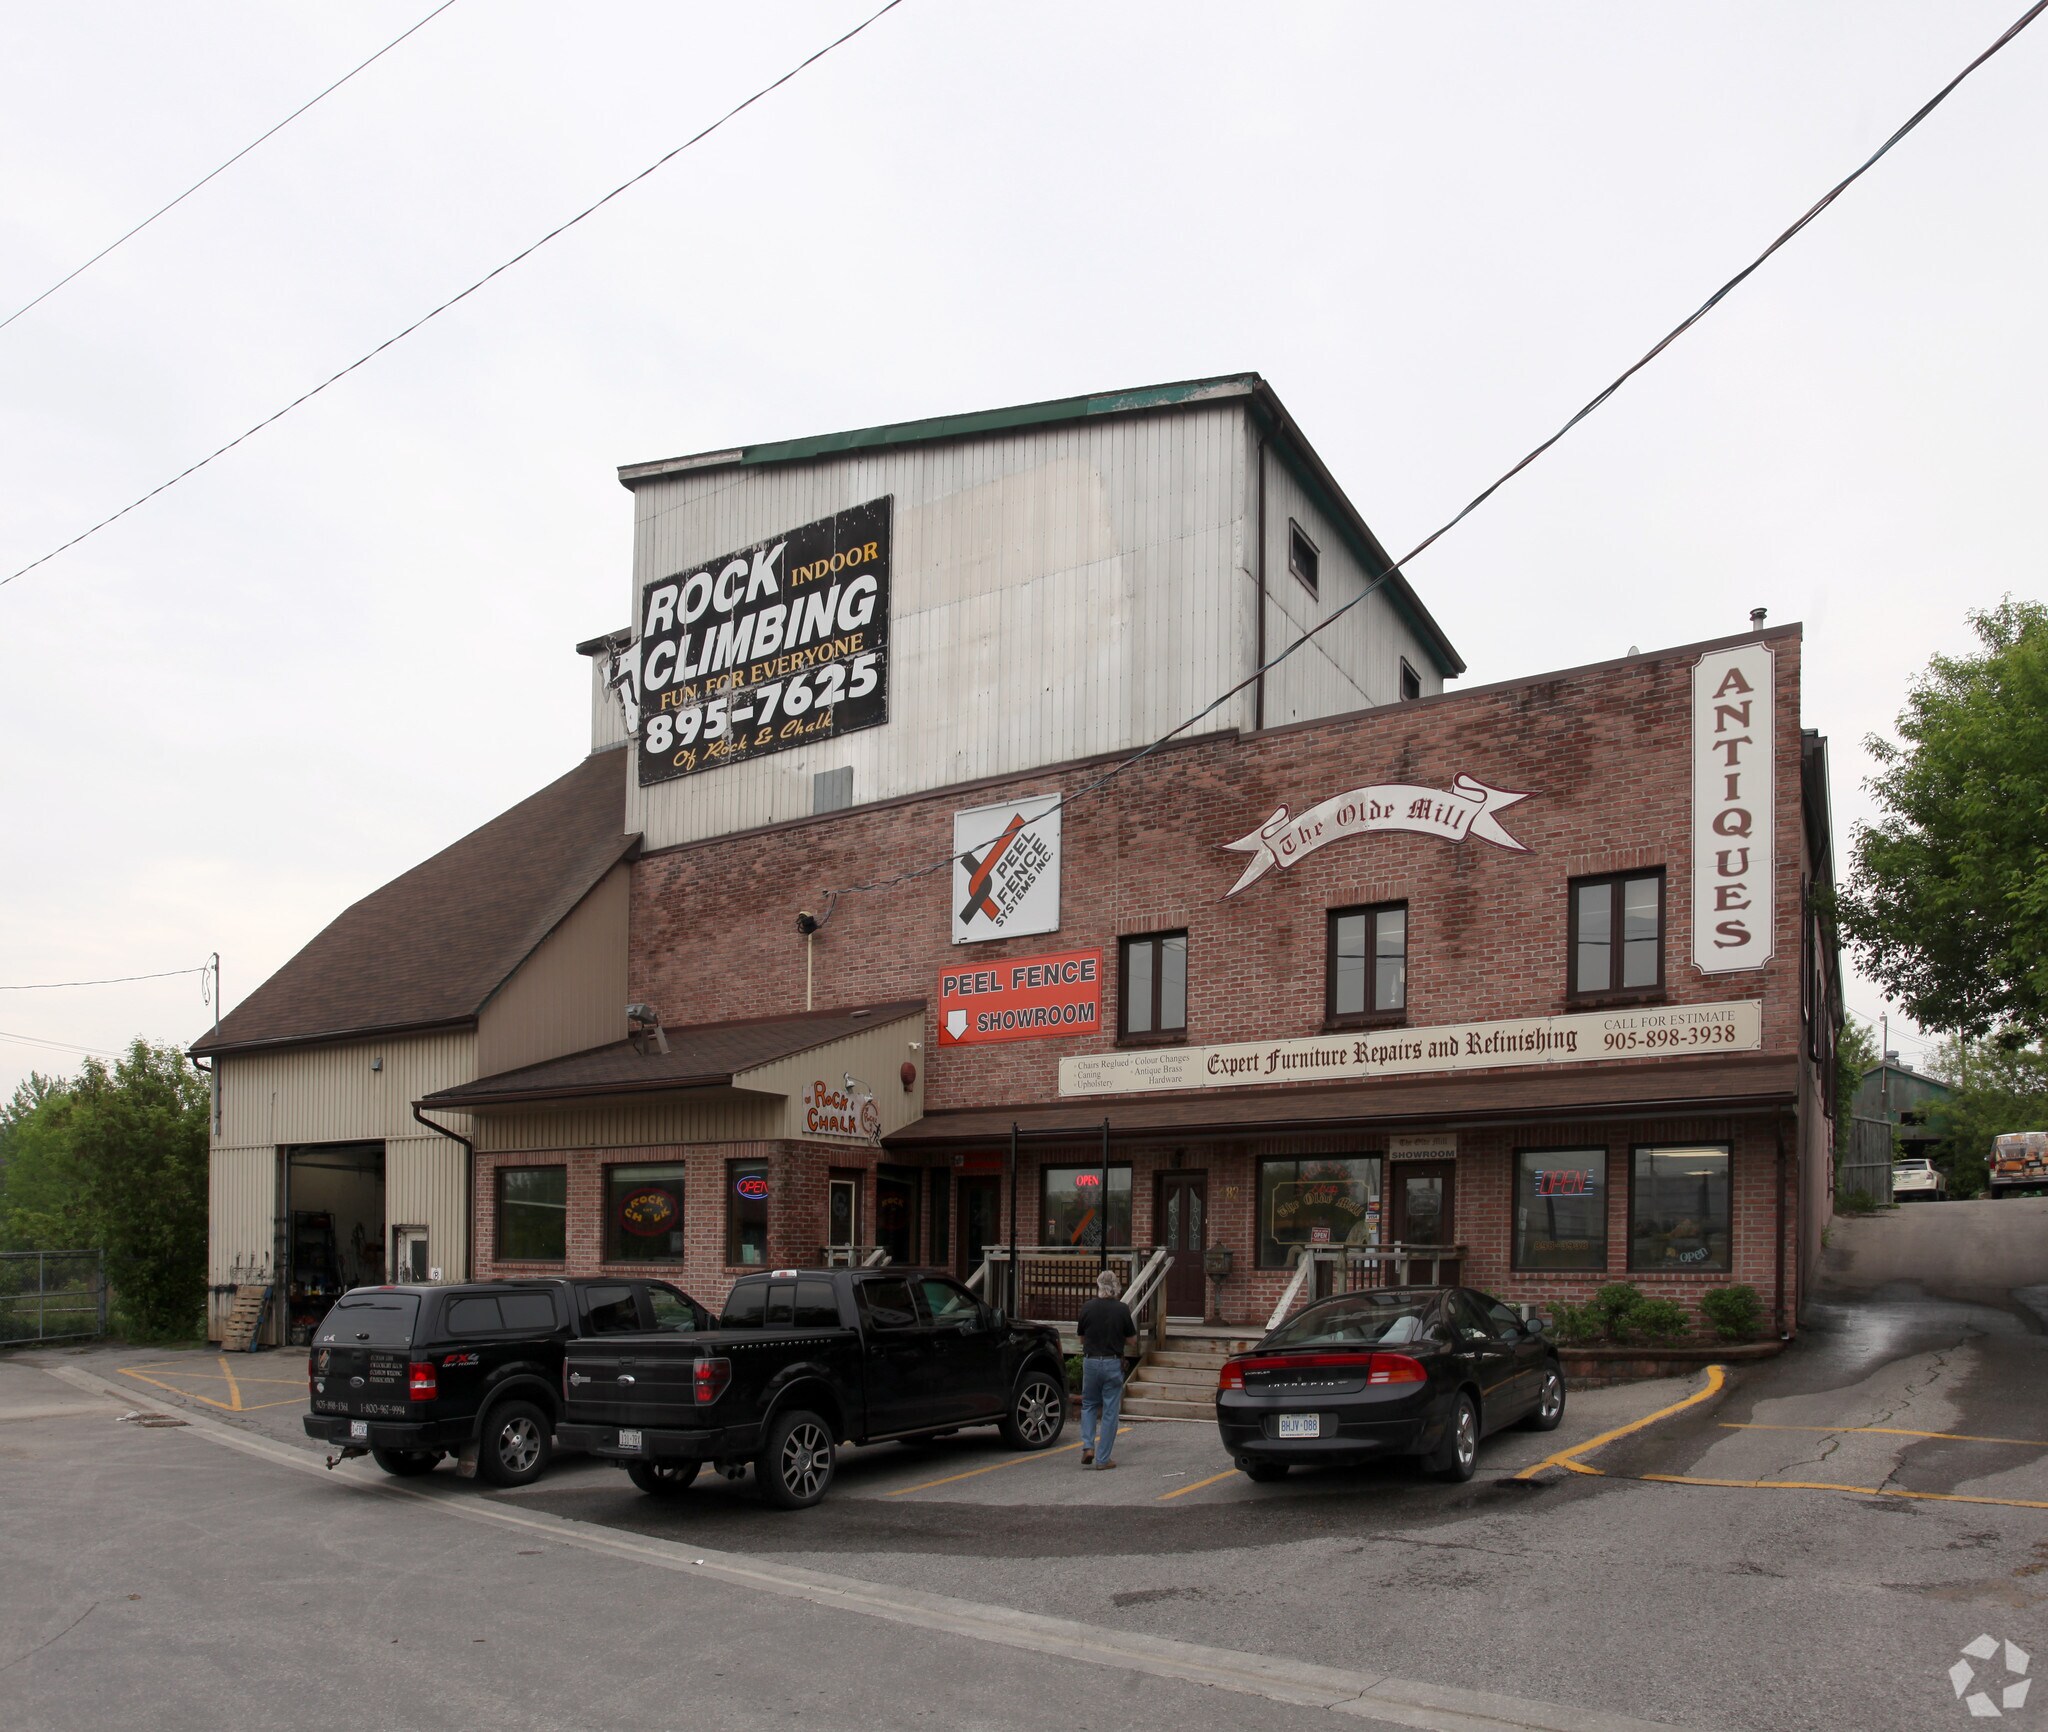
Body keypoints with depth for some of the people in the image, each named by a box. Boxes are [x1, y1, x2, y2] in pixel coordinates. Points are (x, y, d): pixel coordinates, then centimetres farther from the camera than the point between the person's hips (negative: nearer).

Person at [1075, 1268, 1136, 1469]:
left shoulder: (1087, 1308, -2)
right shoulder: (1121, 1309, -6)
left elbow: (1082, 1338, 9)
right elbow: (1132, 1341, 1)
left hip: (1090, 1361, 2)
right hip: (1113, 1363, -2)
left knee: (1089, 1405, 20)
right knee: (1110, 1411, 5)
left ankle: (1088, 1446, 3)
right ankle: (1103, 1458, 5)